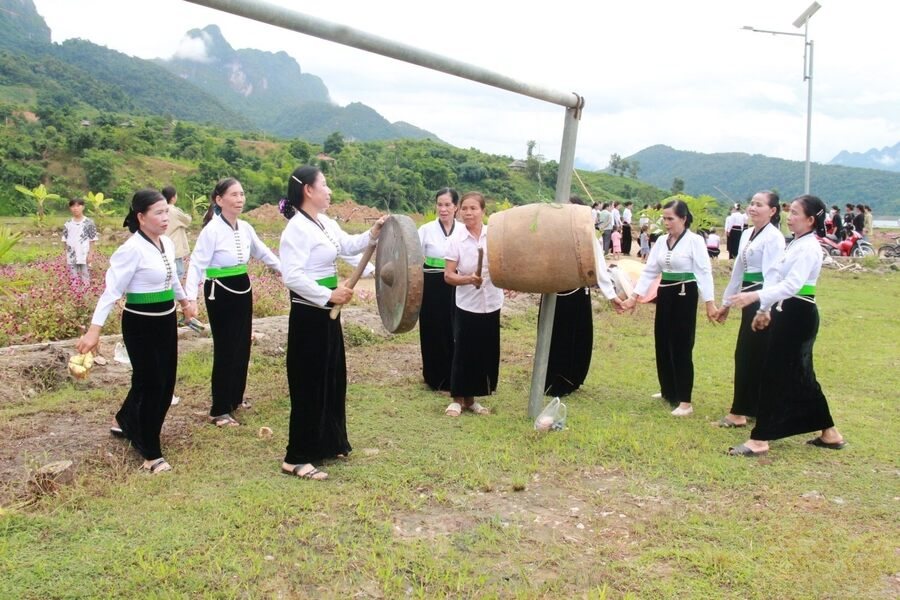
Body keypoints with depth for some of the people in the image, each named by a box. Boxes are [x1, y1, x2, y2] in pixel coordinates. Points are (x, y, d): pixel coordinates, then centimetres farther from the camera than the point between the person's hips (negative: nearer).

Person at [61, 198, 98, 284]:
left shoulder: (89, 223, -5)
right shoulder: (67, 224, 4)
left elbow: (92, 240, -4)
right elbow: (65, 240, 9)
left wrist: (90, 254, -7)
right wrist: (66, 255, 7)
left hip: (84, 255, -3)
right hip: (71, 256, 3)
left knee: (85, 279, 3)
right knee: (74, 279, 9)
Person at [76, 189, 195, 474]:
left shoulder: (167, 243, 4)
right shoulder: (132, 249, -19)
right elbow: (112, 290, -21)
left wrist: (184, 301, 32)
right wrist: (94, 329, -25)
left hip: (166, 321, 8)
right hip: (141, 325, -8)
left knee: (166, 383, 15)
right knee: (150, 384, 1)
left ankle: (125, 422, 41)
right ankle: (151, 454, 16)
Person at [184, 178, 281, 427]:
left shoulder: (245, 228, 3)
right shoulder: (212, 230, -16)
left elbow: (263, 253, 19)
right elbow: (197, 264, -20)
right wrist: (191, 297, -31)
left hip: (243, 289, 7)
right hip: (220, 293, -7)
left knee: (242, 346, 14)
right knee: (225, 350, -3)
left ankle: (235, 398, 31)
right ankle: (219, 410, 8)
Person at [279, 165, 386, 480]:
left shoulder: (326, 224, 9)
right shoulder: (297, 228, -20)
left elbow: (349, 245, 22)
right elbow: (292, 276, -28)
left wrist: (373, 233, 6)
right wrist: (329, 295, -28)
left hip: (326, 313, 10)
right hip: (308, 315, -10)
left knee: (332, 378, 17)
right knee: (309, 384, -4)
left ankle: (328, 444, 32)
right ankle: (296, 458, 7)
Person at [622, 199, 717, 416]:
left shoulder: (695, 240, -11)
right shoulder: (661, 241, 7)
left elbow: (704, 272, -13)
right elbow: (650, 270, 9)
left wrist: (709, 303, -17)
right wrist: (634, 295, 3)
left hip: (685, 296, -7)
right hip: (665, 294, 7)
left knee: (681, 347, -5)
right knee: (663, 345, 13)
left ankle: (685, 401, 2)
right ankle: (669, 390, 31)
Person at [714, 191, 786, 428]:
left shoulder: (774, 237, -12)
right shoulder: (747, 234, 14)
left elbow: (772, 274, -19)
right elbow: (738, 270, 20)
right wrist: (726, 303, 24)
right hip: (749, 300, 9)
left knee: (752, 355, -3)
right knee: (745, 355, 14)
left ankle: (740, 413, 4)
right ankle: (753, 408, 26)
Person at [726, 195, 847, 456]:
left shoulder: (808, 248, -16)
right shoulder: (796, 244, 14)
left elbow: (791, 285, -29)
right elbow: (778, 278, 18)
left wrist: (755, 297, -39)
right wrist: (765, 310, 17)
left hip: (798, 316, -10)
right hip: (788, 313, 10)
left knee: (774, 375, -7)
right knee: (799, 375, 17)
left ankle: (759, 440, 0)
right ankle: (829, 433, 30)